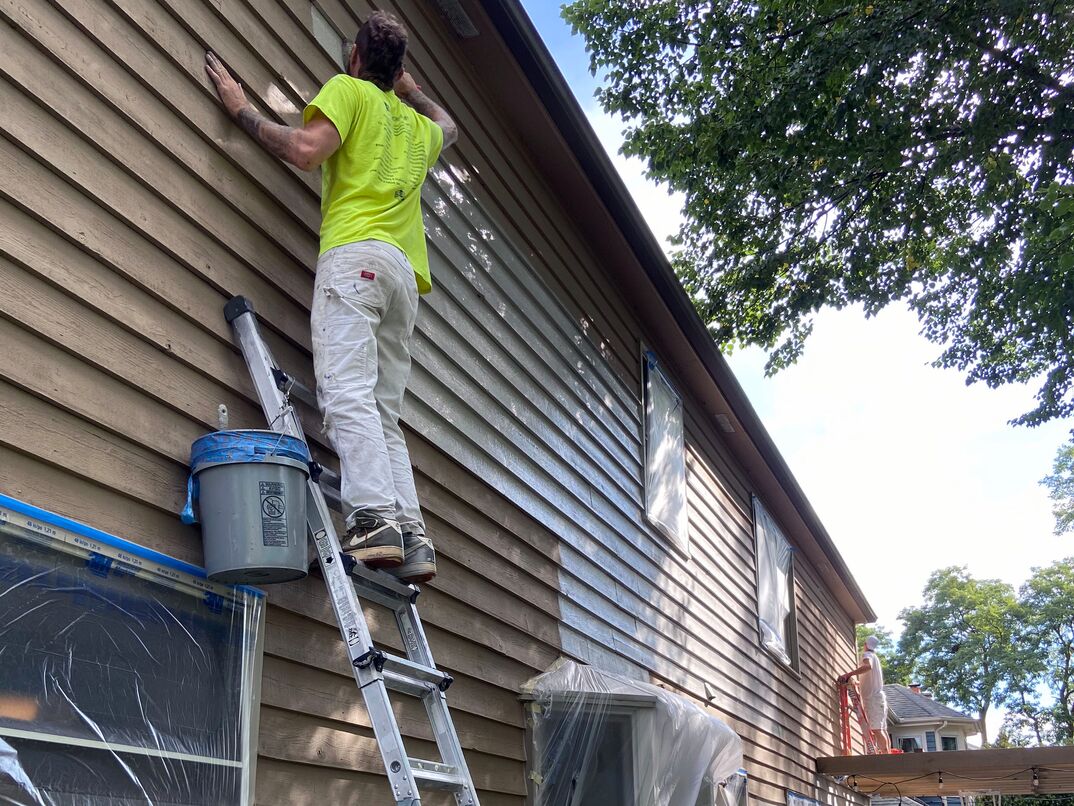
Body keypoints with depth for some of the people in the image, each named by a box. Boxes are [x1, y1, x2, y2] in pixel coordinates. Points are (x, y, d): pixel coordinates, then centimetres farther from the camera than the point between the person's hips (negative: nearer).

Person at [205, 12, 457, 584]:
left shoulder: (349, 90, 10)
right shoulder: (419, 127, 30)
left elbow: (304, 151, -6)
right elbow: (447, 126, 55)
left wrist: (241, 110, 7)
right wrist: (410, 90, 64)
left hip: (356, 255, -7)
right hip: (406, 272, 7)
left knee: (347, 393, -19)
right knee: (384, 415, 2)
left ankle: (374, 520, -34)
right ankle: (411, 538, -10)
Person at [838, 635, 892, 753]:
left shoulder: (867, 655, -6)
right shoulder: (875, 657, 22)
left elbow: (868, 666, -30)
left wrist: (848, 674, -38)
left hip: (872, 697, -9)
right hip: (879, 695, 9)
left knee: (876, 729, -15)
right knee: (882, 730, 9)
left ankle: (886, 754, -23)